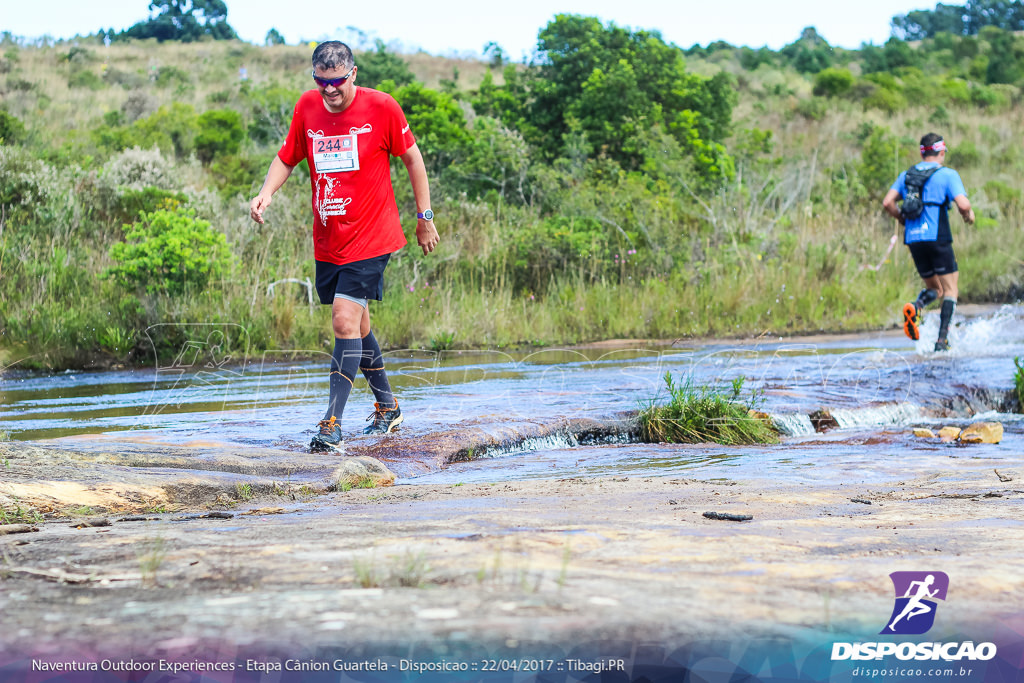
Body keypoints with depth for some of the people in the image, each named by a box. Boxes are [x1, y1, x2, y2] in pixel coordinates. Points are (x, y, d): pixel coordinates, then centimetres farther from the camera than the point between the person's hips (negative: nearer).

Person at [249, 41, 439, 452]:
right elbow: (287, 157, 13)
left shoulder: (381, 108, -9)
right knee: (354, 323, 15)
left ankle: (332, 425, -17)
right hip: (327, 240, 5)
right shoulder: (307, 106, 3)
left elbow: (411, 157, 3)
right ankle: (387, 407, 34)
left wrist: (425, 217, 5)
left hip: (370, 237, -5)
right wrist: (267, 192, -7)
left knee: (345, 320, -16)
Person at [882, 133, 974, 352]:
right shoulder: (947, 175, -1)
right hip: (937, 238, -5)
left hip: (913, 239, 5)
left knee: (935, 288, 18)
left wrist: (902, 219, 19)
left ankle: (916, 307, -16)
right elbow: (963, 204, -14)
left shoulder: (907, 174, 14)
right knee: (950, 289, 4)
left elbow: (887, 203, 4)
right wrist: (968, 215, 7)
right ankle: (942, 339, -9)